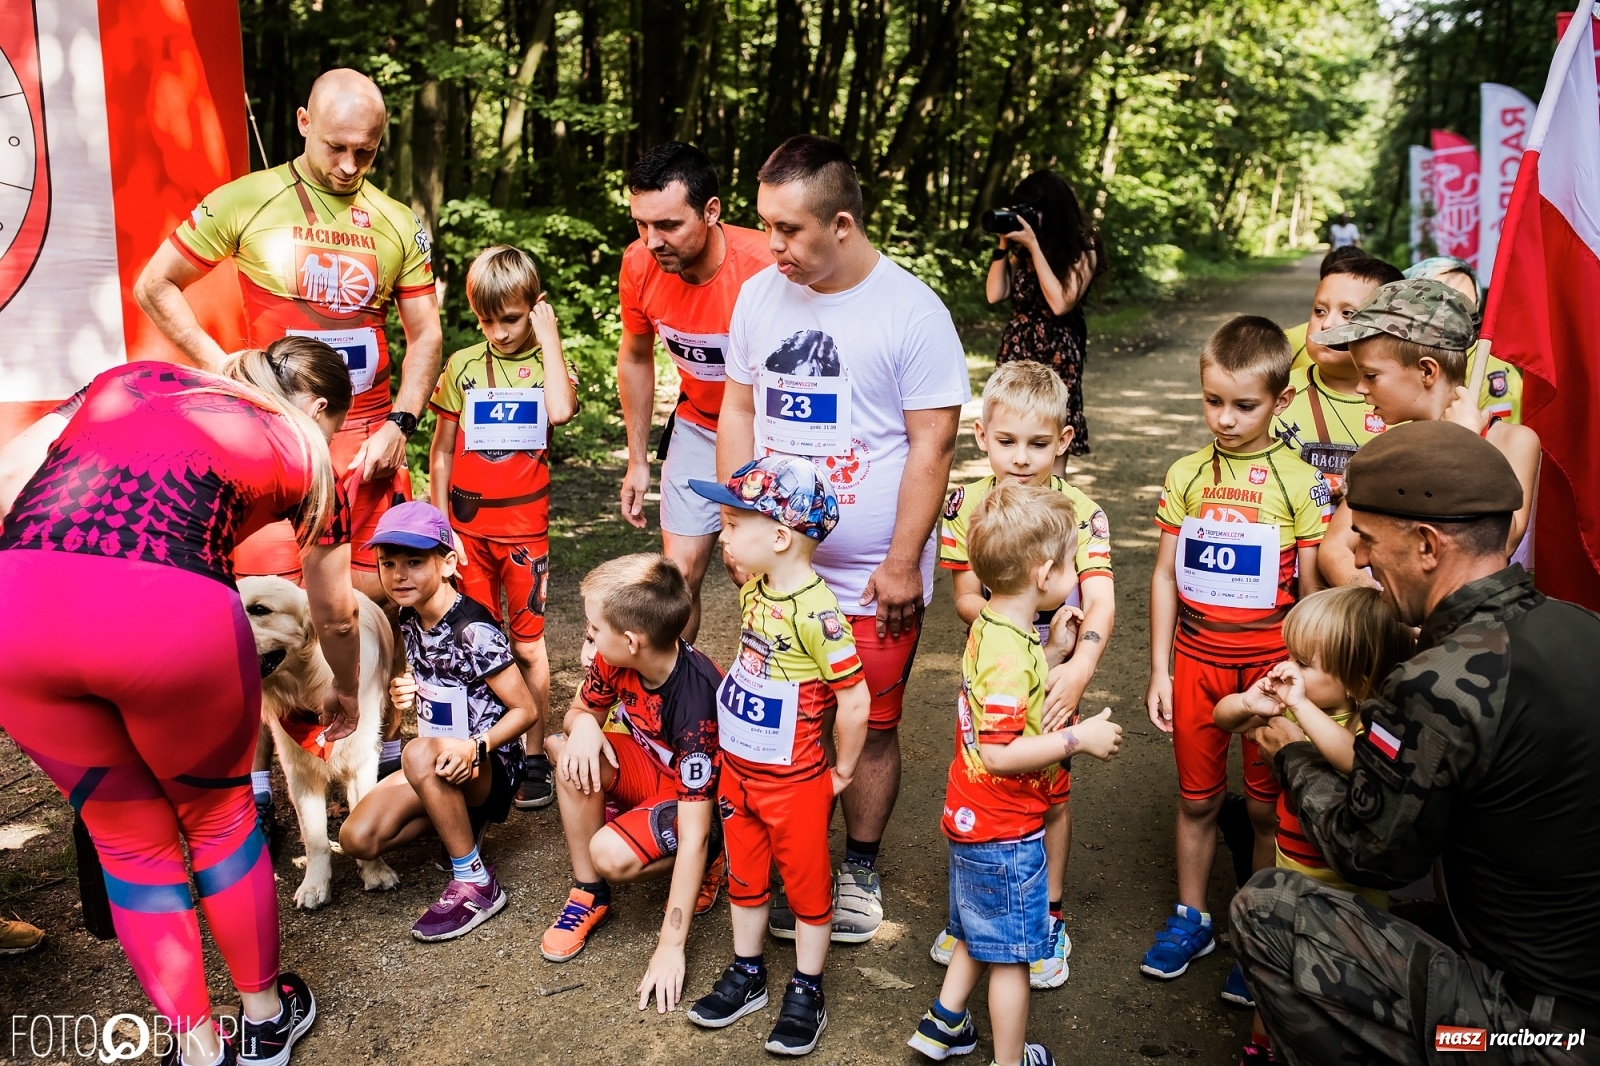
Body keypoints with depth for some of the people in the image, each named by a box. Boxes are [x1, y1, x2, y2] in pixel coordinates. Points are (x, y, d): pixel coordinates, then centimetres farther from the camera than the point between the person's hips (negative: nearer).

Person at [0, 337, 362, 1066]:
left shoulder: (130, 377, 29)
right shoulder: (300, 449, 20)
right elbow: (335, 611, 31)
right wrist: (346, 695, 48)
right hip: (168, 615, -3)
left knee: (128, 836, 23)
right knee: (218, 817, 24)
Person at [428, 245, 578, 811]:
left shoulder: (547, 361, 0)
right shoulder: (463, 365, 4)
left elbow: (560, 410, -24)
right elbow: (442, 450, 8)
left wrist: (549, 337, -15)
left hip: (524, 525, -2)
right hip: (468, 525, 2)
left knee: (527, 643, 5)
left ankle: (534, 756, 15)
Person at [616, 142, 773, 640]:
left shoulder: (765, 268, -31)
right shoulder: (640, 264, -15)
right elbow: (636, 358, 4)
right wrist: (638, 461, 9)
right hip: (697, 426, 4)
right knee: (679, 574, 6)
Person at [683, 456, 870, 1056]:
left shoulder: (816, 609, -27)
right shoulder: (752, 589, -3)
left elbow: (855, 699, -24)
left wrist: (842, 771, -12)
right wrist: (737, 742, 13)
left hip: (795, 781, -7)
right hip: (737, 769, 7)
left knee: (806, 884, 12)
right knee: (744, 876, 21)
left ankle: (806, 993, 28)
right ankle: (747, 973, 39)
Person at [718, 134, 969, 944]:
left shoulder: (912, 311, -11)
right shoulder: (760, 294, 4)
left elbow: (932, 445, -11)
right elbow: (738, 410, 12)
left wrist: (903, 564, -13)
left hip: (872, 578, -4)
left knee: (870, 725, 9)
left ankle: (859, 869, 30)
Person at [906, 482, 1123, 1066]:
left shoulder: (991, 626, 1)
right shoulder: (1011, 655, -29)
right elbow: (998, 753, -32)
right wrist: (1078, 737, -25)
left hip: (974, 818, 10)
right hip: (1005, 830, -10)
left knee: (979, 933, 26)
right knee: (1012, 952, 9)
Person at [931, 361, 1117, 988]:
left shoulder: (1081, 515, -17)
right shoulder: (966, 505, -10)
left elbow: (1101, 604, -28)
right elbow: (965, 600, -7)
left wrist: (1078, 670, -43)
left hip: (1052, 681, -1)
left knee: (1050, 796, 13)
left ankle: (1050, 918, 34)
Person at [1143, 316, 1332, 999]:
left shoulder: (1300, 482, -7)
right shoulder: (1185, 475, 1)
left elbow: (1311, 592, -3)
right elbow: (1165, 576, 5)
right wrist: (1159, 671, 4)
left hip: (1271, 660, -2)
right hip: (1197, 658, 2)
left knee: (1267, 806, 8)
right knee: (1197, 797, 13)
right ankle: (1190, 920, 30)